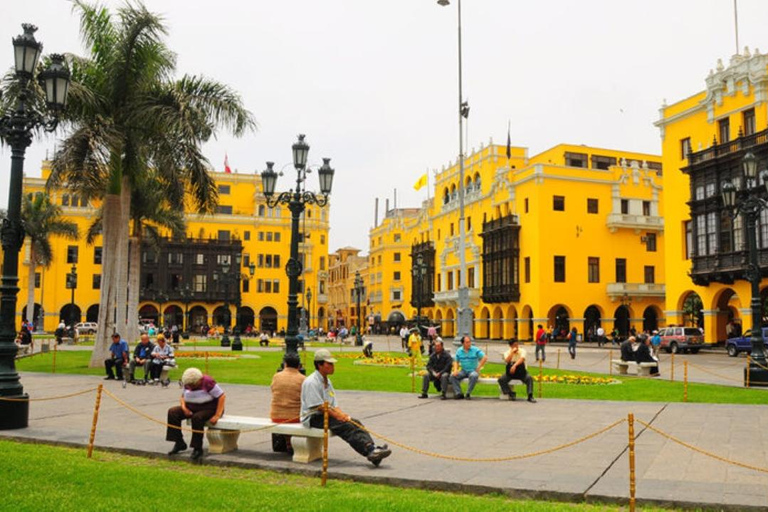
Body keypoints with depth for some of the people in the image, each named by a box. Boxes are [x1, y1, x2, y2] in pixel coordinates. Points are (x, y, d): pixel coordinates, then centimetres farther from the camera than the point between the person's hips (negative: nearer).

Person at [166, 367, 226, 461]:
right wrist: (184, 407, -8)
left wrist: (217, 415, -26)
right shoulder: (187, 383, -2)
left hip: (210, 409, -7)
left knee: (197, 417, -38)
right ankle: (179, 443, -8)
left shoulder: (207, 382, -22)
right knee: (172, 412, -12)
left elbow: (222, 396, -23)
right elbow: (183, 396, 14)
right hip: (192, 408, 7)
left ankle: (198, 448, -23)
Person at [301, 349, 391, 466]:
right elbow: (318, 406, -17)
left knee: (355, 422, -15)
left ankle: (371, 448, -32)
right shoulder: (311, 382, -10)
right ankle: (369, 450, -41)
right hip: (314, 418, -8)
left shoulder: (327, 381, 19)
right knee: (345, 425, -28)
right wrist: (337, 415, -19)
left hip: (328, 415, 8)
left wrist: (343, 414, -4)